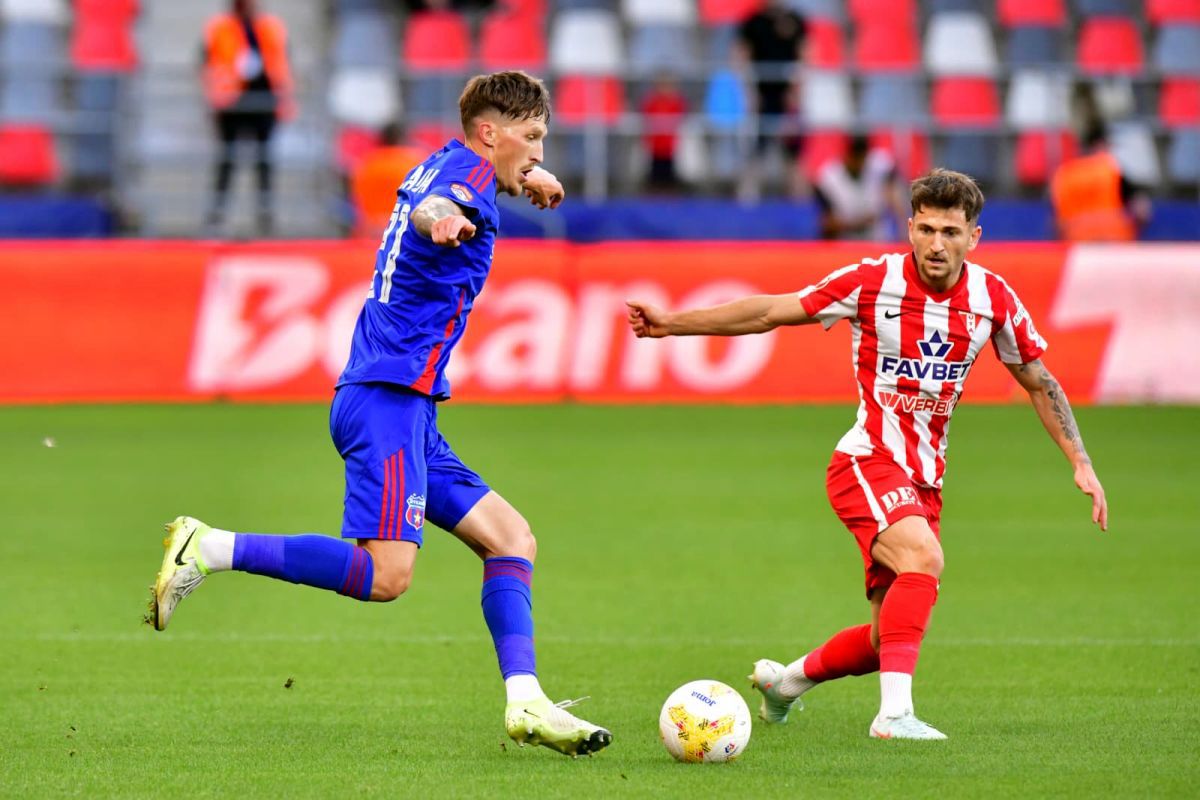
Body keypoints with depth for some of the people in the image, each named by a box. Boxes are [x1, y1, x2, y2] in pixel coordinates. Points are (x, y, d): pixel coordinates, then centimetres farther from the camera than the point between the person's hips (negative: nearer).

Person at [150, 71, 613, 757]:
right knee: (386, 573, -23)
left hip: (409, 413, 11)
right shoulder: (469, 170, -8)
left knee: (511, 537, 8)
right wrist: (441, 220, -58)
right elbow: (430, 206, -35)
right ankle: (210, 549, -18)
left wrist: (530, 177, 42)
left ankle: (525, 701, -3)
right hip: (389, 397, -11)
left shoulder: (443, 163, 19)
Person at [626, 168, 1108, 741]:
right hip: (866, 462, -5)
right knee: (923, 558, -34)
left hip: (924, 479, 5)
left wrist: (1081, 464, 6)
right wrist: (674, 323, -8)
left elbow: (1038, 381, 13)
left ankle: (786, 680, 35)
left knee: (888, 639, 7)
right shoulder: (874, 281, -11)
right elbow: (773, 312, -4)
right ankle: (894, 711, -38)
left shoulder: (993, 298, -1)